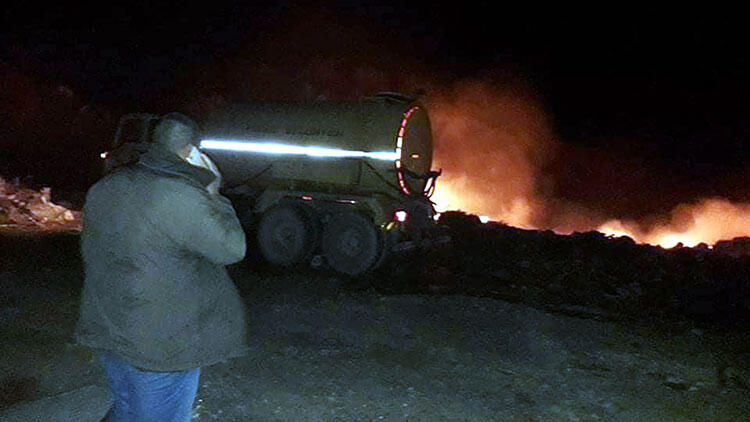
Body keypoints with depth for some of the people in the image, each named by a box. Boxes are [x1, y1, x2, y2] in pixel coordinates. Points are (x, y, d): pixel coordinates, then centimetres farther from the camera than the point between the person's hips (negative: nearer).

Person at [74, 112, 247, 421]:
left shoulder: (103, 188, 4)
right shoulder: (181, 198, -22)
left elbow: (89, 248, 16)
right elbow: (232, 248, -15)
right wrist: (213, 193, -6)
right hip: (161, 344, -7)